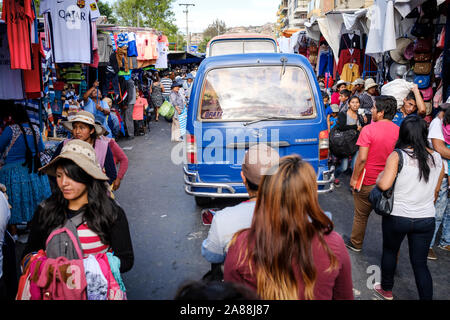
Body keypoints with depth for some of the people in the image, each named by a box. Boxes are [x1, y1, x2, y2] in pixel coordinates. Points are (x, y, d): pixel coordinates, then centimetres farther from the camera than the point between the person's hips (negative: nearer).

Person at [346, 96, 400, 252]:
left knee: (361, 216, 15)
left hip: (368, 183, -4)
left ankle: (355, 244, 32)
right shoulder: (399, 131, -3)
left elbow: (362, 158, -21)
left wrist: (354, 178, -10)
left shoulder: (368, 129, -17)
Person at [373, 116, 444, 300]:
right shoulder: (437, 158, -1)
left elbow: (384, 185, -25)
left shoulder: (397, 156, -16)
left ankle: (386, 290, 37)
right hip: (426, 219, 3)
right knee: (420, 263, 13)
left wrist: (380, 175, -3)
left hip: (397, 217, -3)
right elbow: (436, 191, 10)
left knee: (390, 251, 20)